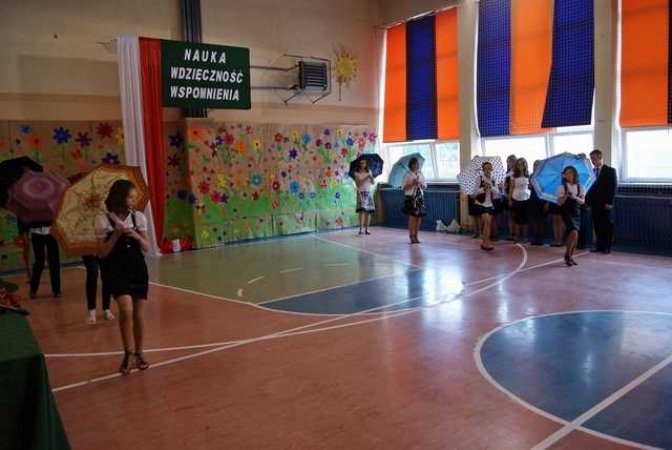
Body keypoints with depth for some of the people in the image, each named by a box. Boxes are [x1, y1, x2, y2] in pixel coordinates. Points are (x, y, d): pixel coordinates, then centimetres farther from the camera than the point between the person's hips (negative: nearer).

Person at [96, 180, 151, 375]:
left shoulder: (139, 217, 0)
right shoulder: (105, 222, -8)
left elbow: (147, 247, 2)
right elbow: (102, 253, -8)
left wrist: (135, 235, -16)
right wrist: (116, 235, -18)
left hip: (138, 271, 3)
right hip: (117, 273, -3)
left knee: (139, 314, 6)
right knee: (126, 309, -20)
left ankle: (138, 353, 26)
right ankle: (127, 353, 0)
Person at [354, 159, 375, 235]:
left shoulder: (369, 172, 11)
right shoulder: (357, 174, 0)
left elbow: (372, 183, 4)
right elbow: (358, 184, -10)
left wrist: (371, 178, -16)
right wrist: (365, 178, -18)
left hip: (368, 193, 4)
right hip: (361, 193, -4)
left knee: (369, 211, 0)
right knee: (362, 210, -17)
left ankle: (366, 229, 6)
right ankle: (361, 229, -19)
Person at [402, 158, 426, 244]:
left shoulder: (421, 174, 10)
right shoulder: (407, 175, -3)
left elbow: (425, 186, 13)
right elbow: (403, 187, -7)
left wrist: (420, 184, -7)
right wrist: (412, 184, -17)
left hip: (420, 197, 5)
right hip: (410, 197, -4)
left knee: (418, 217, 3)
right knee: (412, 217, -7)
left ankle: (415, 236, 12)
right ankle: (411, 236, 2)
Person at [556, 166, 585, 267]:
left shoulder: (580, 187, 6)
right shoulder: (562, 187, -4)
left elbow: (582, 201, -2)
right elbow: (559, 202, -7)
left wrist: (575, 197, -20)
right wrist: (566, 195, -22)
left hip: (576, 213, 4)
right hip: (566, 212, -4)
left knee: (574, 236, 4)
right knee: (574, 232, -19)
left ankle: (569, 257, 18)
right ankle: (567, 255, -6)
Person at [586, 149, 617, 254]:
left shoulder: (610, 171, -1)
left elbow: (613, 187, -6)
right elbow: (590, 187, 11)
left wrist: (610, 202, -13)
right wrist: (588, 202, 3)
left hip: (605, 204, -4)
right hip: (594, 204, 4)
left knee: (607, 225, 2)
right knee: (597, 225, 5)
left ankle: (607, 247, 8)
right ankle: (599, 245, 12)